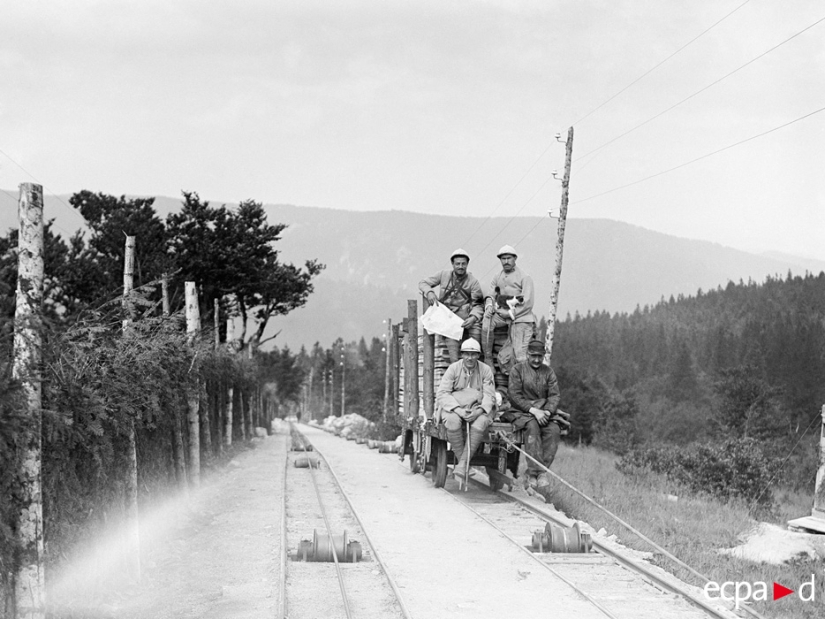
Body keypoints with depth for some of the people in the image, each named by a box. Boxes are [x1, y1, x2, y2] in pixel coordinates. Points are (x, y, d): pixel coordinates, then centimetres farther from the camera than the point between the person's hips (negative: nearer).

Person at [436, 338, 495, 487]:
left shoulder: (485, 370, 3)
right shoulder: (453, 368, 0)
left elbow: (489, 396, -2)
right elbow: (442, 393, -7)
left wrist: (478, 411, -23)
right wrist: (458, 410, -22)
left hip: (478, 409, 1)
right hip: (454, 407, -1)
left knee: (480, 424, -34)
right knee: (453, 422, -36)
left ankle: (462, 464, -29)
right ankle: (461, 459, -21)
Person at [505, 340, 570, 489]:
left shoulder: (548, 371, 14)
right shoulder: (517, 369, 4)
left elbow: (554, 395, 5)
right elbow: (514, 396, -7)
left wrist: (548, 411, -15)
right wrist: (533, 410, -19)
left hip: (545, 411, 3)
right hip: (522, 411, -3)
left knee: (554, 430, -28)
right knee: (532, 427, -35)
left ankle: (532, 474, -31)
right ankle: (539, 472, -40)